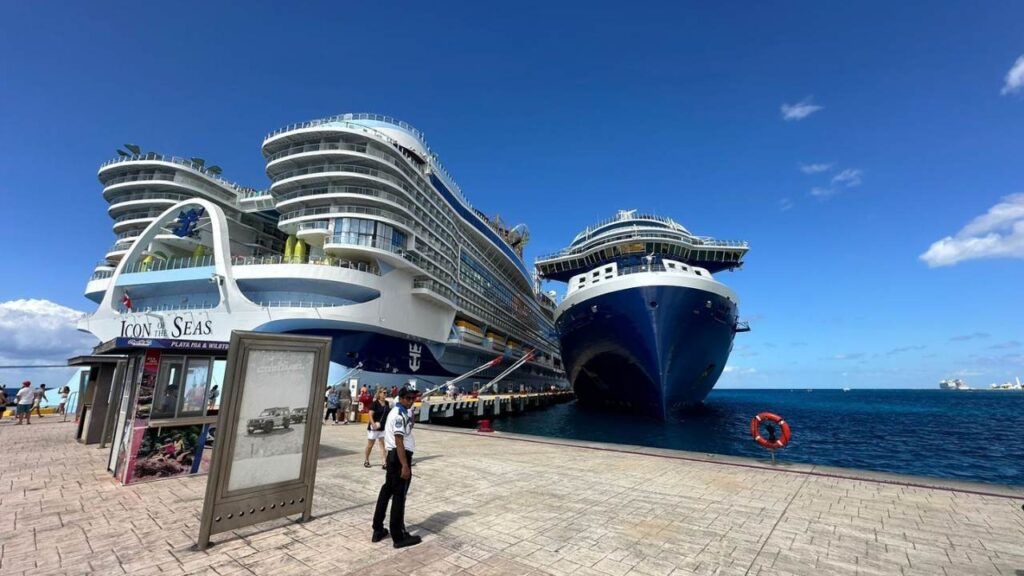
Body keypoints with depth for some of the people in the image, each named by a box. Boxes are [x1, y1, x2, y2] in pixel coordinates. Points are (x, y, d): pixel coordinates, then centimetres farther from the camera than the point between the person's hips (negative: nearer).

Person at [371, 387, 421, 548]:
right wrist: (405, 465, -26)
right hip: (400, 457, -11)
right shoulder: (400, 414, -19)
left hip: (392, 455, 11)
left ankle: (378, 530, 28)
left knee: (387, 491, 17)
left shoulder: (396, 411, 14)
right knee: (399, 495, -2)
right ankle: (399, 537, 9)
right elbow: (399, 441, -25)